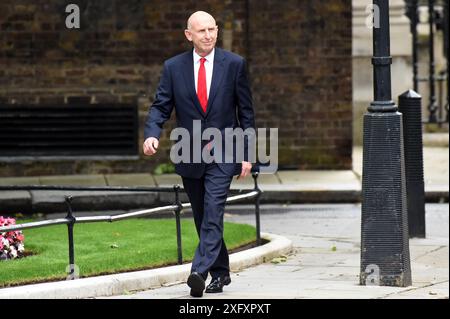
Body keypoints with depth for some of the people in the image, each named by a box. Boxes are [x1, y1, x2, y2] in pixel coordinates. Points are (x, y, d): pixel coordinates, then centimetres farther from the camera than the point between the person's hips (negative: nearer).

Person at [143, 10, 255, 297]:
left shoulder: (234, 64, -1)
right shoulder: (174, 67, 3)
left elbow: (246, 112, 3)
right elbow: (161, 107, 1)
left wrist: (247, 154, -2)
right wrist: (152, 134, -20)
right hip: (189, 156, 3)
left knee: (213, 214, -17)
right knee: (203, 218, 11)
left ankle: (200, 272, -27)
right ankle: (220, 272, 25)